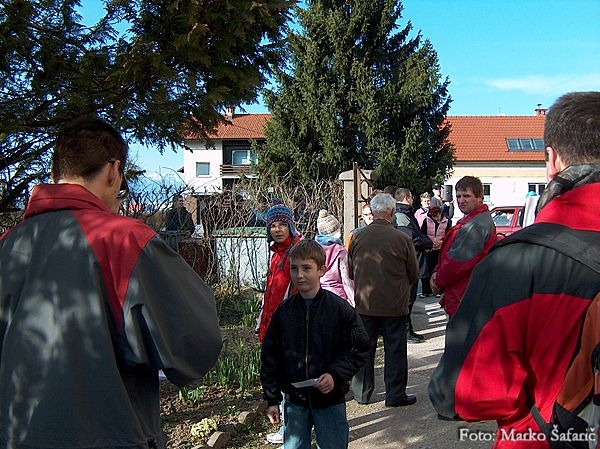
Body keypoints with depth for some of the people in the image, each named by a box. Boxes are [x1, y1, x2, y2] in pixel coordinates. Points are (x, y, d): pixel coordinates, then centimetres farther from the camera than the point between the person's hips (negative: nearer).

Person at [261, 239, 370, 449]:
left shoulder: (339, 308, -10)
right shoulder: (283, 311, -2)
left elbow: (359, 349, -6)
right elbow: (270, 356, 4)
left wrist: (335, 374, -19)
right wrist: (272, 399, 3)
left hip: (331, 400, -2)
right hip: (294, 400, 3)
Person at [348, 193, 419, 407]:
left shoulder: (357, 238, -5)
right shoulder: (402, 239, -13)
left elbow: (351, 272, 8)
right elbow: (414, 274, 0)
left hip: (365, 303, 3)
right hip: (394, 304, -3)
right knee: (395, 349, 10)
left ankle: (362, 393, 24)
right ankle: (395, 394, 18)